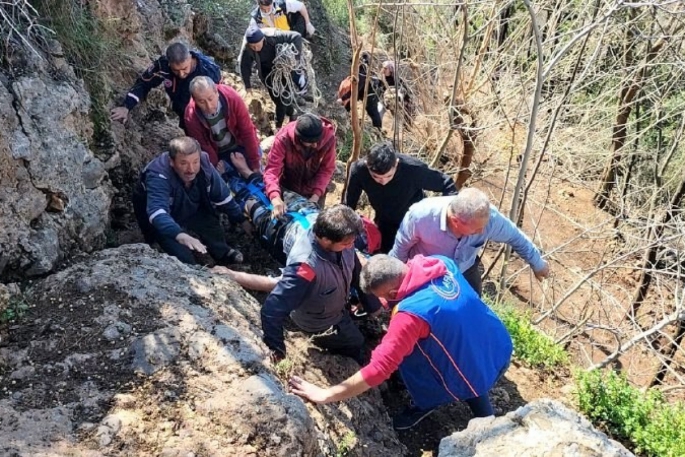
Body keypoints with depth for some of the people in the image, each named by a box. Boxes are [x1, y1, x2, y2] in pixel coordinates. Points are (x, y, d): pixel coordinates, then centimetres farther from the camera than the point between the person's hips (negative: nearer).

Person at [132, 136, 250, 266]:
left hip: (191, 210, 6)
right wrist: (180, 235, -71)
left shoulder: (204, 164, -23)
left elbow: (222, 196, -8)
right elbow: (157, 212, -54)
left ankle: (222, 254, 14)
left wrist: (242, 220, -1)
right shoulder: (158, 177, -39)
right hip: (164, 219, -5)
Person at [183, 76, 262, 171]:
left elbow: (248, 131, -22)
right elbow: (204, 148, -16)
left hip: (241, 145, 0)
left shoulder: (231, 97, -30)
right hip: (218, 155, 0)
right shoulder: (191, 117, -28)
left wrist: (255, 164, -19)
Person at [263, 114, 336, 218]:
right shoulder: (284, 139, -34)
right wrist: (276, 198, -55)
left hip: (315, 189, 1)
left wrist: (316, 195, -29)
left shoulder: (329, 137, -29)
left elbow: (327, 169, -19)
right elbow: (272, 170, -38)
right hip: (288, 189, -1)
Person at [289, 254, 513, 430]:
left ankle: (426, 403, 22)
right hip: (501, 350, 7)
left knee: (405, 351, 0)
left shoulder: (411, 312, -31)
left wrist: (325, 395, -23)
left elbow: (378, 369, -31)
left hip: (476, 374, -7)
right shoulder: (442, 262, -10)